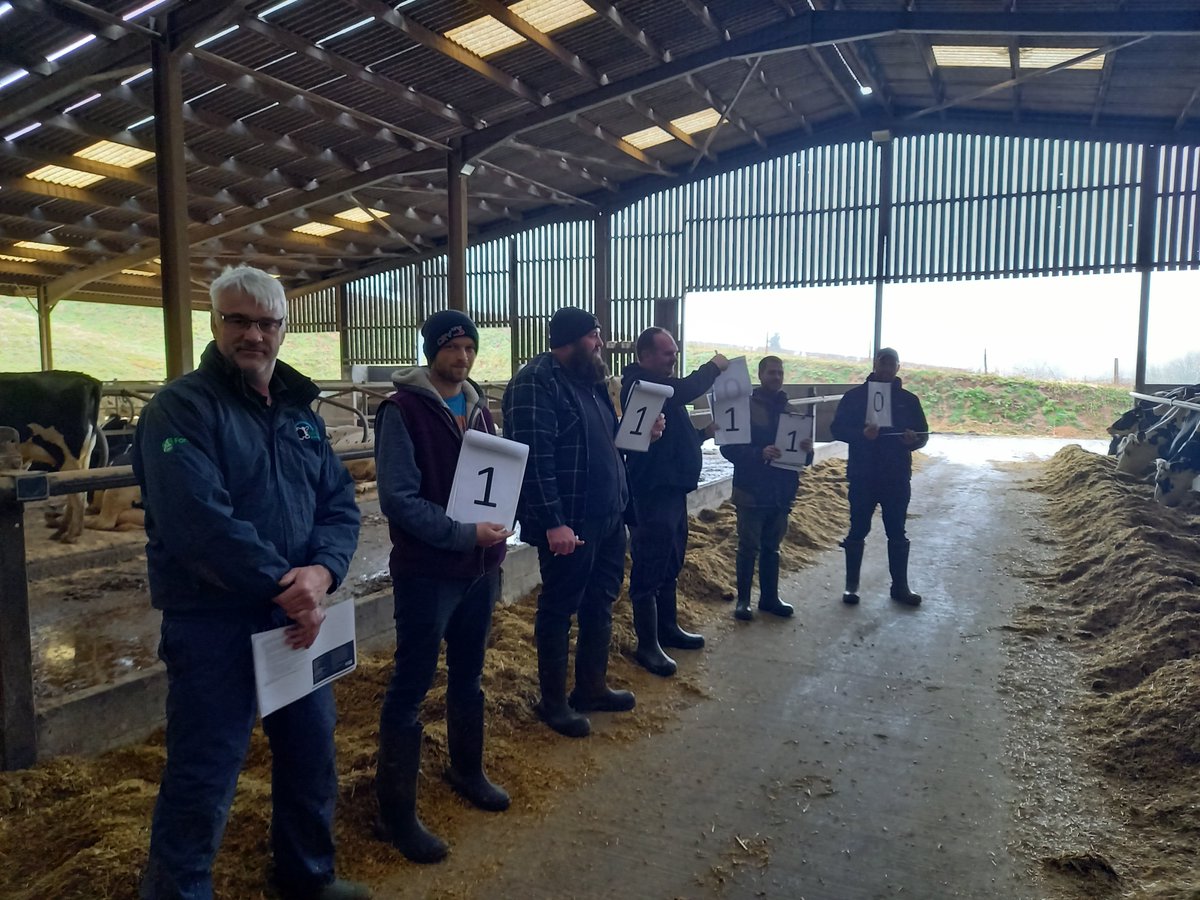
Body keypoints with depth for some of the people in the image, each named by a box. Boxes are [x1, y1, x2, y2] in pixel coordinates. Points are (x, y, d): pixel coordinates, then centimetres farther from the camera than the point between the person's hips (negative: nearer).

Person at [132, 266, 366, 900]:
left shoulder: (300, 411, 10)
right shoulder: (182, 408, -11)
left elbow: (339, 503, 4)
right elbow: (199, 521, -24)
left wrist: (322, 571, -15)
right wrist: (282, 584, -21)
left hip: (300, 615, 7)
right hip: (212, 624, -7)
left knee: (311, 756, 20)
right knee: (202, 783, 4)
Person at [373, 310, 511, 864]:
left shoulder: (477, 407, 9)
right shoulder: (403, 411, -13)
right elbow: (399, 500, -19)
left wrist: (498, 523, -3)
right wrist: (464, 534, -24)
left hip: (480, 567, 7)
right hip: (426, 572, -7)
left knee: (468, 676, 20)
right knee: (411, 688, 2)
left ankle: (466, 770, 39)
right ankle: (396, 811, 15)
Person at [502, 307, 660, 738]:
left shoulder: (589, 380, 14)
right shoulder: (536, 383, -15)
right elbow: (535, 457, -23)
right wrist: (554, 522, -27)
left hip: (608, 516, 9)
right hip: (569, 523, -9)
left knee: (600, 604, 18)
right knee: (559, 609, 5)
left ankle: (592, 687, 34)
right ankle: (553, 702, 20)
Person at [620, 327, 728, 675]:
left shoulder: (660, 385, 17)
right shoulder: (639, 383, -14)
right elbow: (685, 391, -31)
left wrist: (703, 432, 7)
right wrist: (713, 368, -14)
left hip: (672, 488, 10)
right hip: (652, 492, -10)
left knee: (670, 567, 19)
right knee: (649, 571, -4)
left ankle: (668, 628, 32)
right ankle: (647, 645, 4)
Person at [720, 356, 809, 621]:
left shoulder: (788, 410, 10)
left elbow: (797, 445, 13)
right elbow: (729, 448, -13)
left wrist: (806, 447, -11)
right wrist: (760, 453, -28)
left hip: (780, 491, 5)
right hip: (752, 491, -5)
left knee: (771, 547, 15)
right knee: (748, 548, 2)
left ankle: (769, 597, 26)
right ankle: (743, 600, 14)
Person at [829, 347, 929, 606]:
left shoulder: (908, 399, 7)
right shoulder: (855, 396, 0)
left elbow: (923, 434, 9)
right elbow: (837, 429, -5)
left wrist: (913, 439, -15)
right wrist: (861, 434, -24)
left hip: (897, 478, 2)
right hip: (862, 476, -2)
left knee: (897, 534, 9)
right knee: (857, 531, 5)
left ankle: (900, 586, 19)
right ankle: (851, 585, 17)